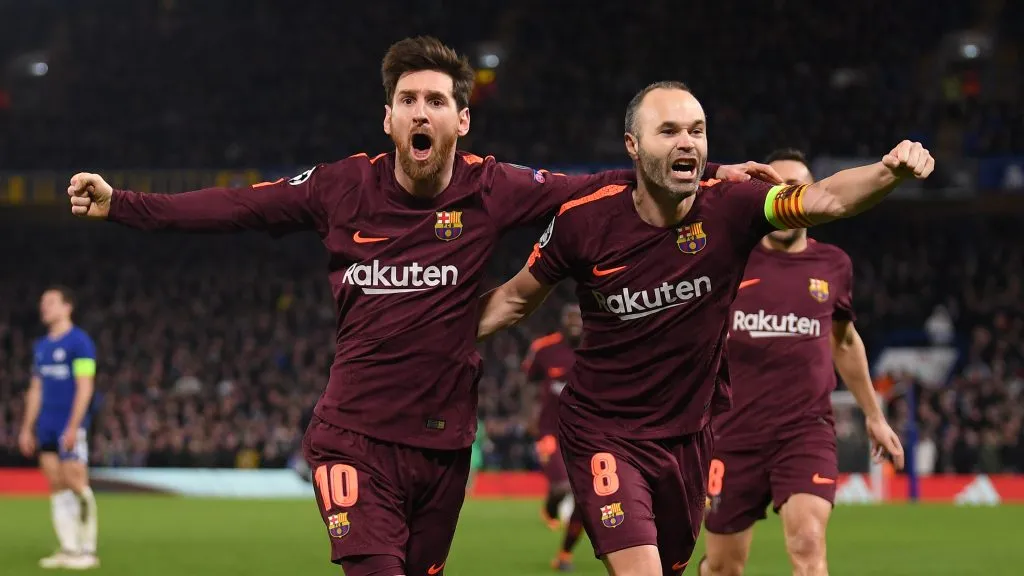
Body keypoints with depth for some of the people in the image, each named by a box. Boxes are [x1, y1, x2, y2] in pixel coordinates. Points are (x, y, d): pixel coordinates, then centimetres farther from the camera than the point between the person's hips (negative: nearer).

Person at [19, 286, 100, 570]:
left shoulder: (79, 342, -7)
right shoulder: (41, 346, 16)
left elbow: (84, 387, -12)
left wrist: (73, 427, -19)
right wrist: (27, 428, 16)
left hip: (70, 427, -7)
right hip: (47, 427, 7)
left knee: (75, 483, -9)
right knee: (57, 487, 5)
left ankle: (88, 550, -4)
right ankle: (68, 548, 8)